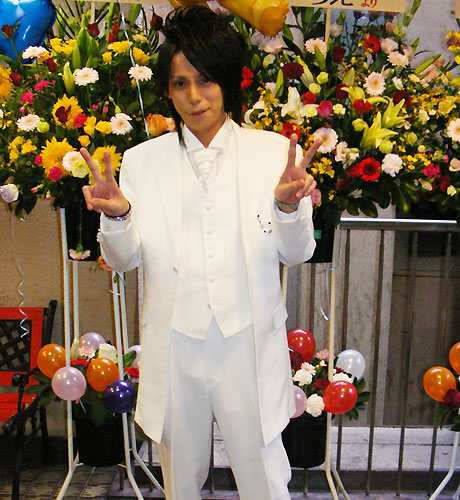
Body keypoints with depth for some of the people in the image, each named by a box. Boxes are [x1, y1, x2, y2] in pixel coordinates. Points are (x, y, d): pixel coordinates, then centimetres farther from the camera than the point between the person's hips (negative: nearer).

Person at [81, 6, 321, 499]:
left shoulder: (276, 152, -4)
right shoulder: (142, 161, 0)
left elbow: (297, 253, -3)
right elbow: (125, 259, 1)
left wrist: (288, 207, -23)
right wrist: (116, 217, -19)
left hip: (248, 342, -1)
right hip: (174, 344, 2)